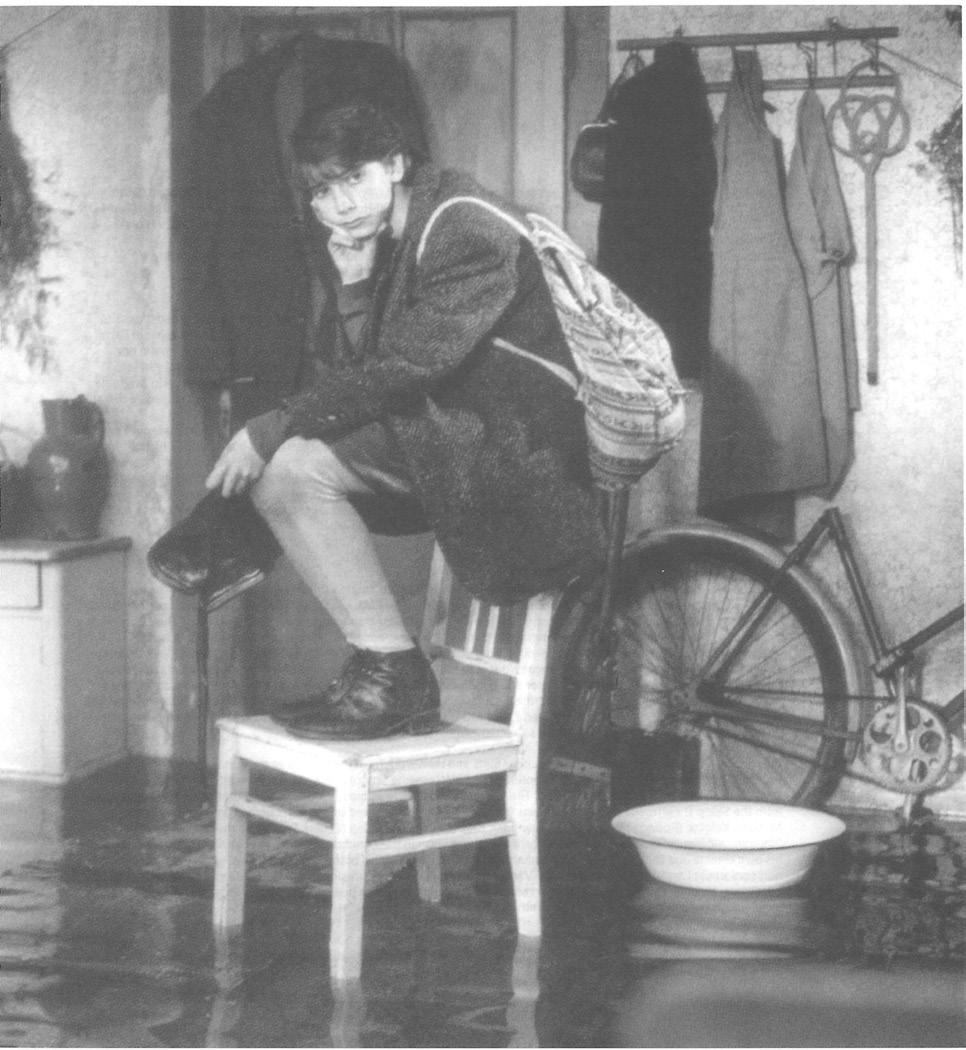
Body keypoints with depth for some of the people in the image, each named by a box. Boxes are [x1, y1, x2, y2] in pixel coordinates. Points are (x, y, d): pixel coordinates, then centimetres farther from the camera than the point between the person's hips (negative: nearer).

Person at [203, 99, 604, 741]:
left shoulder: (466, 228, -14)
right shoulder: (377, 239, 12)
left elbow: (405, 367, -23)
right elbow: (359, 375, 6)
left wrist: (269, 431, -20)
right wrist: (355, 287, -10)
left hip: (519, 450, -9)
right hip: (444, 441, 9)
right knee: (284, 466, -6)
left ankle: (393, 678, -16)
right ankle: (387, 670, -6)